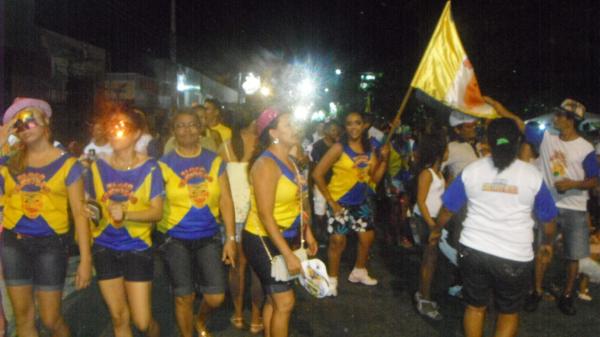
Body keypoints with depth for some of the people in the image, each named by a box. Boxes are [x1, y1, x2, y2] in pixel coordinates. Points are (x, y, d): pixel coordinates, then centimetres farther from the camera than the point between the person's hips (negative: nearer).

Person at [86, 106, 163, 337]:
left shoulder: (149, 168, -8)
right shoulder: (98, 166, 0)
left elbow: (157, 212, -11)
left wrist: (126, 214, -27)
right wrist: (90, 211, -11)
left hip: (138, 248, -3)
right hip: (105, 248, 3)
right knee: (119, 318, 11)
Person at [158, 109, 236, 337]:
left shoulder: (214, 161, 2)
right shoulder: (165, 164, -4)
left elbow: (225, 201, 1)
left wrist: (231, 238, -2)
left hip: (209, 237, 2)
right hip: (176, 239, -2)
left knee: (216, 297, 2)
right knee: (184, 297, 8)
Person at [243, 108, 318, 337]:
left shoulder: (289, 161, 7)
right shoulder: (266, 165, -21)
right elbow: (265, 216, -25)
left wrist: (308, 234, 13)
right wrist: (288, 255, -25)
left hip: (283, 238, 9)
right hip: (263, 241, -9)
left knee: (274, 299, 17)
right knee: (285, 302, -4)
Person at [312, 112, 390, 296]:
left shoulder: (369, 149, 2)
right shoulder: (339, 148, -14)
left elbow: (375, 178, 5)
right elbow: (317, 174, -16)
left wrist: (384, 159, -10)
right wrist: (330, 201, -16)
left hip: (361, 201, 6)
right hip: (340, 202, -6)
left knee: (367, 237, 15)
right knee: (338, 241, -1)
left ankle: (359, 272, 37)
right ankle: (332, 279, 17)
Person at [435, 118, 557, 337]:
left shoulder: (472, 170, -1)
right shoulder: (532, 175, -4)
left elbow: (448, 209, 6)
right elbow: (547, 218, 7)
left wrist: (436, 230, 24)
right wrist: (548, 242, 27)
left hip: (473, 249, 1)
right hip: (515, 256, -1)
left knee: (475, 307, 19)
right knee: (509, 312, 18)